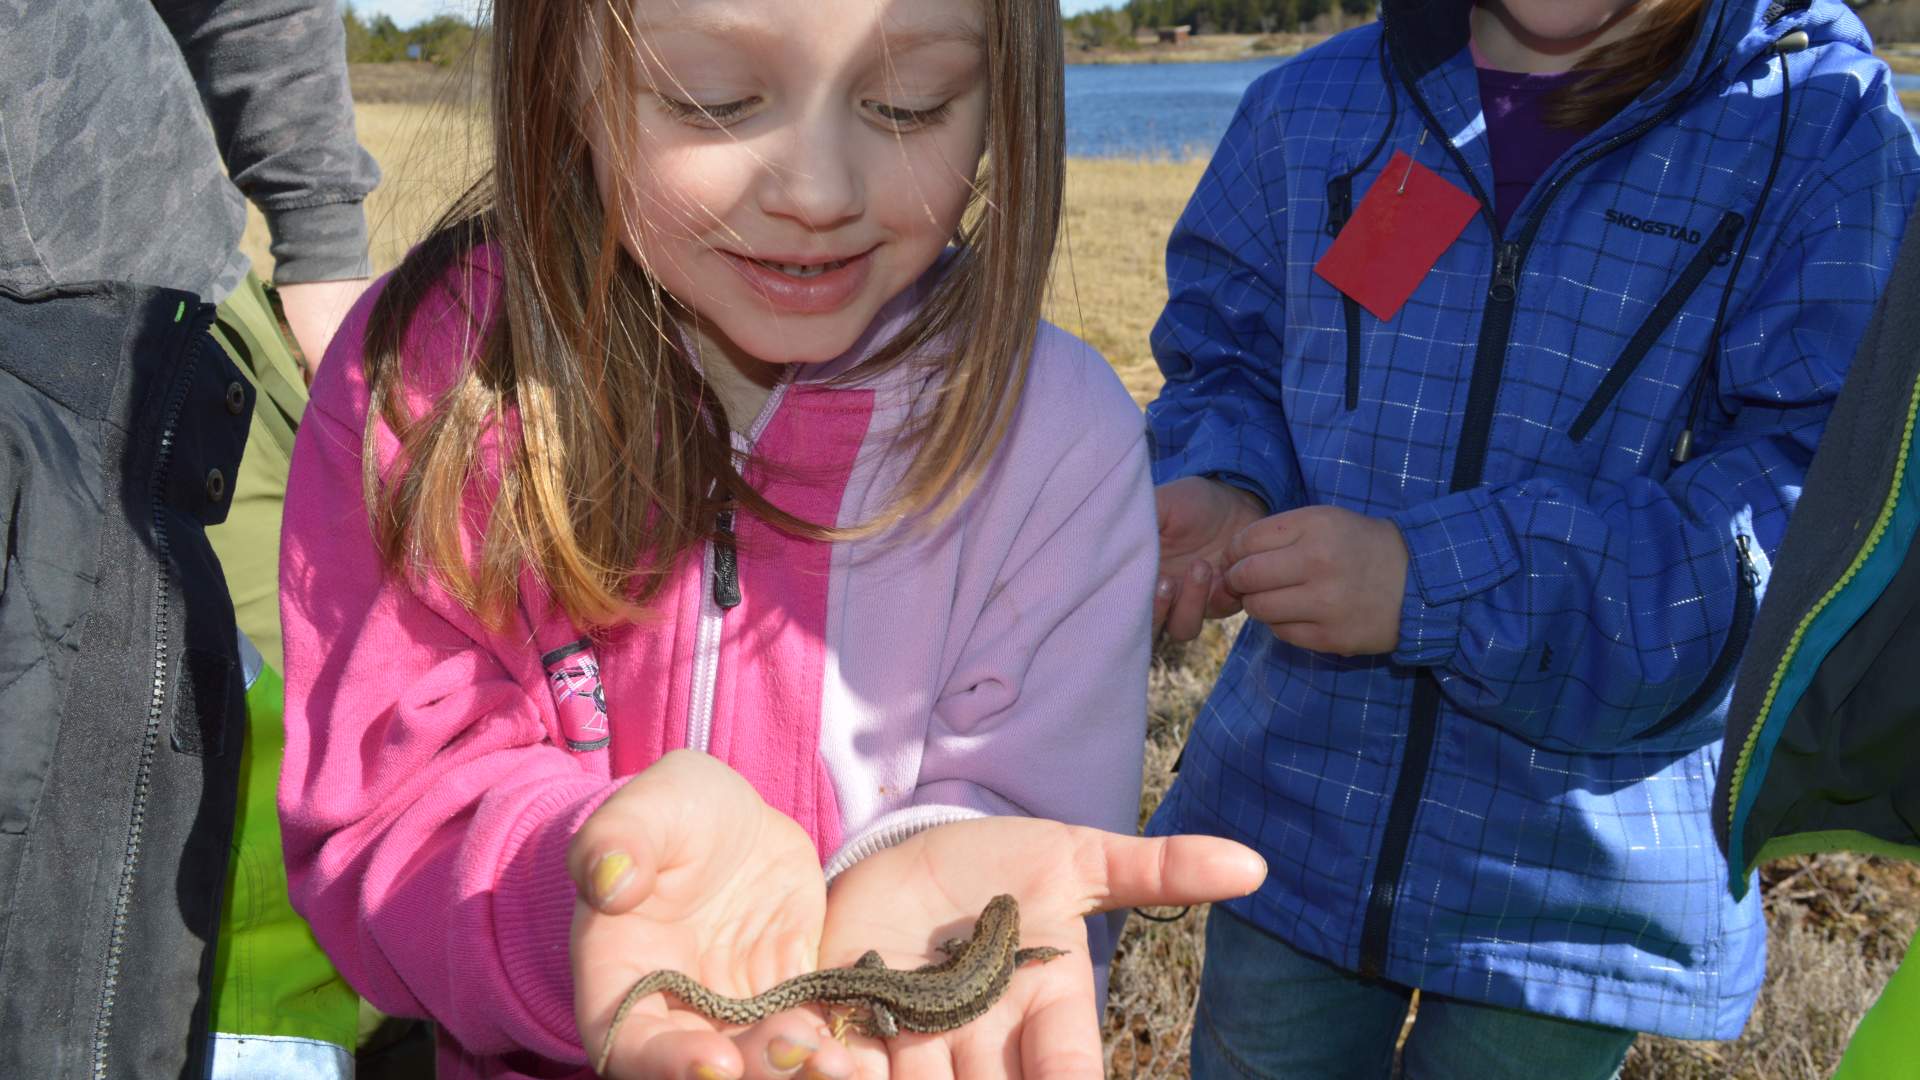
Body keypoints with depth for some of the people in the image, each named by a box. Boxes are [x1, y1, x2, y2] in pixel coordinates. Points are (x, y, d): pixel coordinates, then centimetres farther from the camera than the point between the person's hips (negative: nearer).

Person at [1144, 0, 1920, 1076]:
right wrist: (1223, 492, -16)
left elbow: (1816, 495, -20)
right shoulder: (1309, 106, 1)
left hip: (1588, 861, -2)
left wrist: (1437, 582, -29)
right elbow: (1222, 353, 8)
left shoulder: (1829, 128, -12)